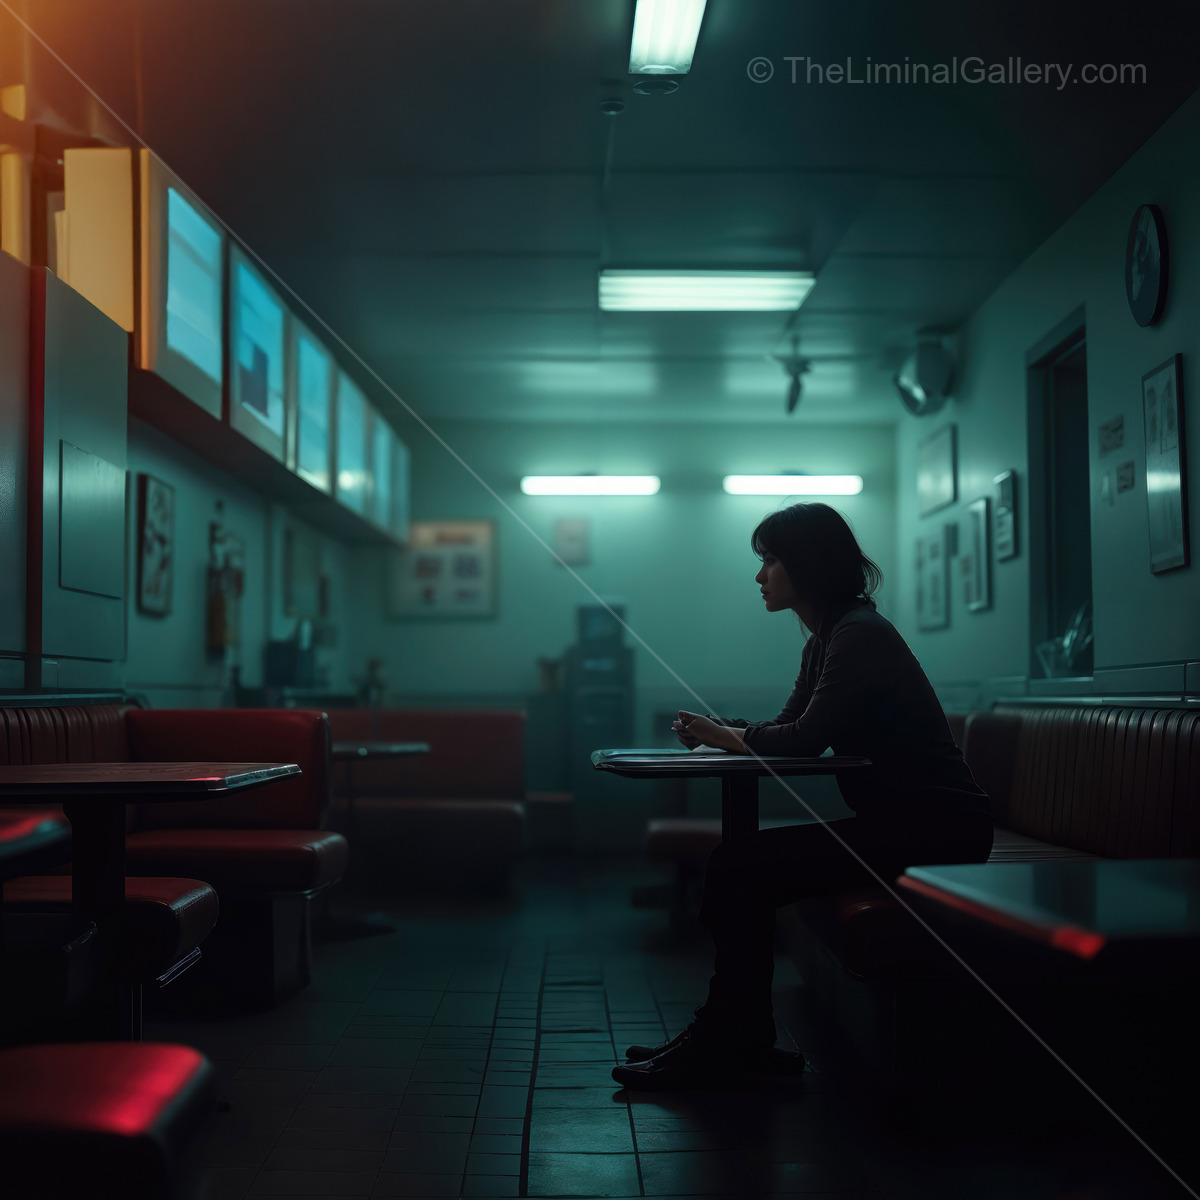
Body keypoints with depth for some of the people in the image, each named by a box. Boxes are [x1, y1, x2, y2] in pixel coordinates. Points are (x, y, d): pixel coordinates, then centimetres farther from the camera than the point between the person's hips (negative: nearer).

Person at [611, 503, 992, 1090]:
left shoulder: (860, 634, -16)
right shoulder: (825, 639, 16)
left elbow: (808, 737, -20)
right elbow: (789, 728, 17)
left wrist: (731, 735, -2)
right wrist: (716, 729, 0)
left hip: (936, 828, -10)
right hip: (897, 819, 10)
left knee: (738, 867, -15)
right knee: (737, 862, 1)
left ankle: (719, 1049, -4)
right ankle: (741, 1040, 4)